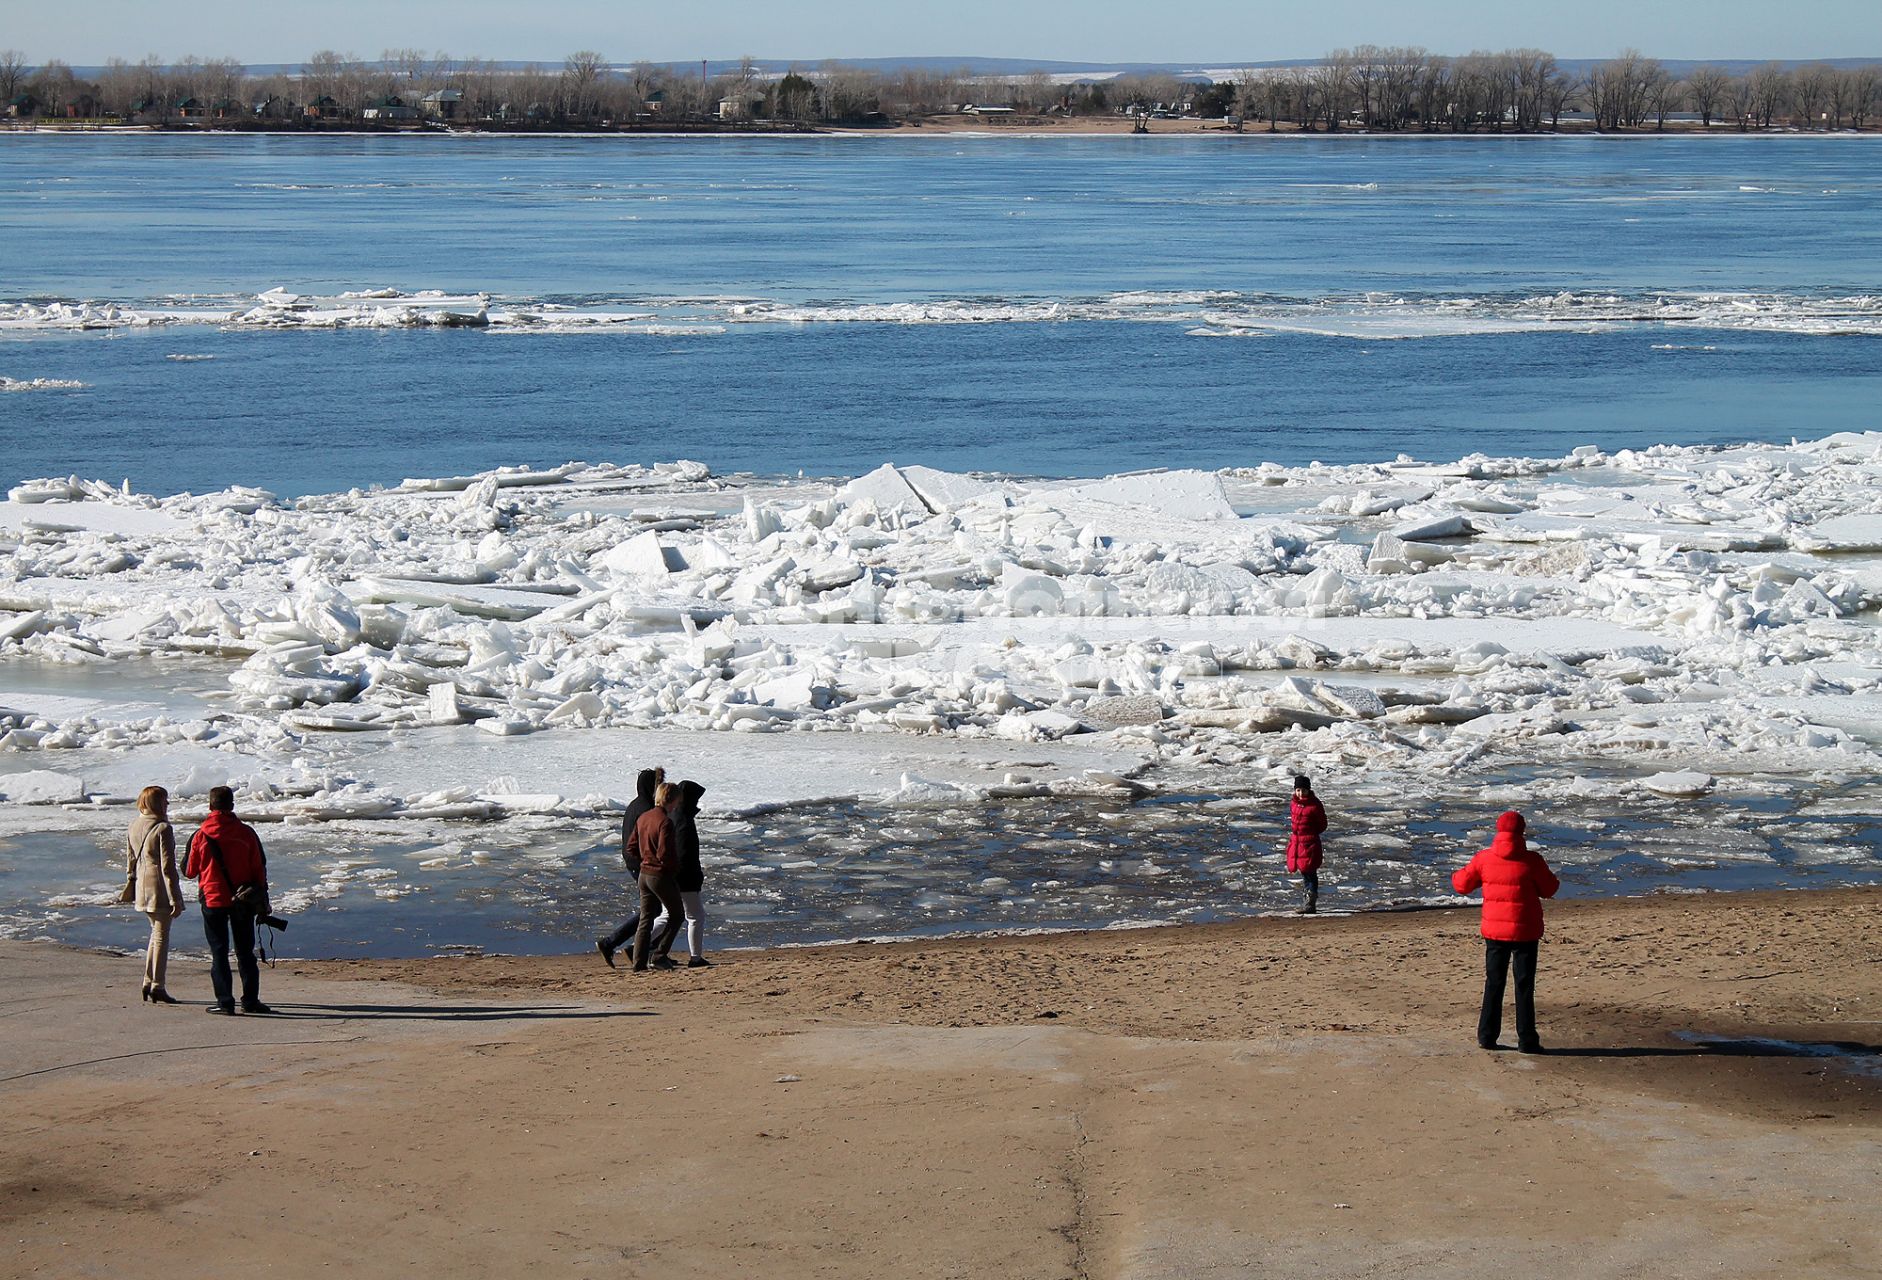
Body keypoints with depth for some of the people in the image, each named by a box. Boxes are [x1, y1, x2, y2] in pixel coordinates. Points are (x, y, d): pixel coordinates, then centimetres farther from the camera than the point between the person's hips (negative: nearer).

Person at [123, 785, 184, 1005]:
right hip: (160, 888, -7)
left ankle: (148, 983, 20)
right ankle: (157, 987, 2)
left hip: (142, 887, 7)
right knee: (161, 937, 0)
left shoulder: (134, 826, 6)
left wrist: (130, 884, 25)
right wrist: (175, 899, -14)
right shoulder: (163, 829, -16)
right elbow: (168, 866, -17)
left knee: (156, 933, 20)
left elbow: (130, 859, 14)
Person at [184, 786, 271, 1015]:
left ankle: (225, 1001, -1)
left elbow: (189, 871, 3)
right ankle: (250, 1000, 11)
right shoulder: (246, 833, -4)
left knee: (219, 952, 4)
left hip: (213, 900, -1)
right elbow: (259, 868, -1)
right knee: (245, 951, 11)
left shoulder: (200, 836, -6)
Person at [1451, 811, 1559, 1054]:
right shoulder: (1531, 861, -12)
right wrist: (1553, 878, 20)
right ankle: (1527, 1040, 3)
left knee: (1493, 984, 13)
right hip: (1525, 931, -2)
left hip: (1494, 931, 3)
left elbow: (1462, 884, 5)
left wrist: (1456, 875, 27)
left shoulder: (1484, 858, -5)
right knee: (1524, 986, 3)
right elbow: (1549, 889, -1)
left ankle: (1487, 1036, 13)